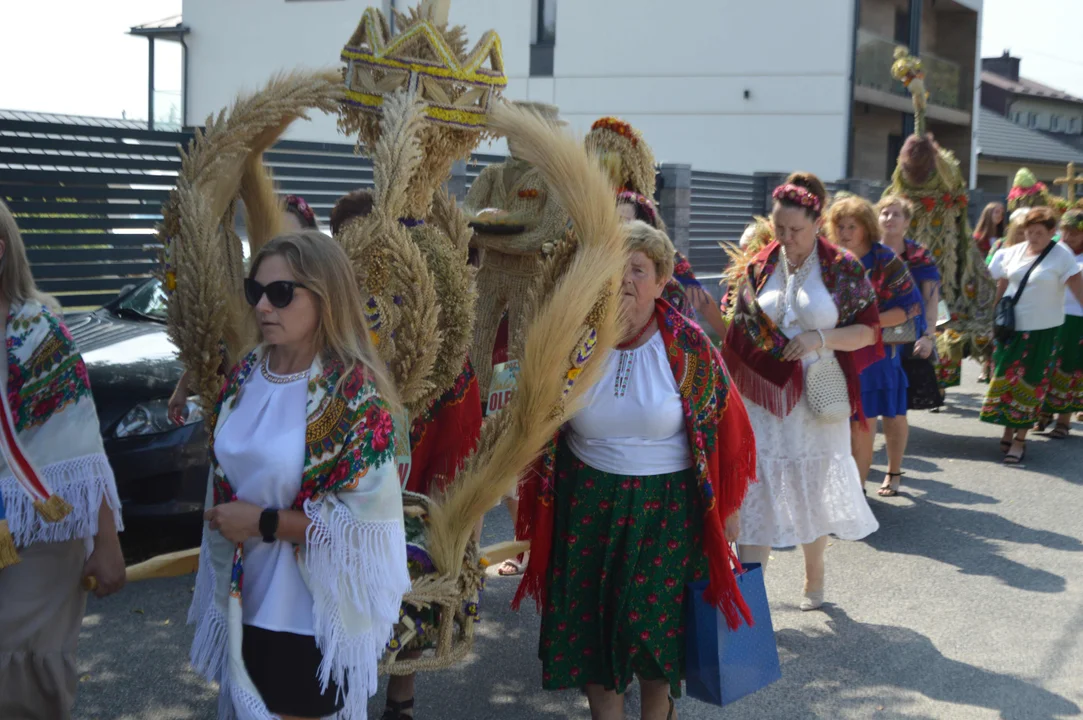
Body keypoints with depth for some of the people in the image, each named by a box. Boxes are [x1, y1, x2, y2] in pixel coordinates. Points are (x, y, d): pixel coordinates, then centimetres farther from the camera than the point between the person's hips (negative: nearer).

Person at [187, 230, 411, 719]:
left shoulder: (354, 393, -18)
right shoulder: (245, 376, 1)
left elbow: (363, 523, -20)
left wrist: (262, 522, -18)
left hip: (314, 618, -6)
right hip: (243, 605, 6)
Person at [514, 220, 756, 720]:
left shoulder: (688, 346, -11)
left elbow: (725, 425, -5)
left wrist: (727, 505, -3)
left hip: (667, 505, -2)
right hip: (587, 504, 2)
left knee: (657, 619, 9)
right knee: (589, 617, 9)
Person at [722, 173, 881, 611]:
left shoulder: (843, 269, -3)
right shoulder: (759, 267, 4)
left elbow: (868, 330, -3)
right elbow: (737, 332, 13)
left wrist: (820, 338, -16)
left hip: (816, 403, -1)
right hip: (762, 402, 1)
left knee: (812, 491, 14)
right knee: (756, 493, -3)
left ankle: (814, 579, 34)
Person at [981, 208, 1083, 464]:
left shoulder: (1062, 256, -9)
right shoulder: (1012, 253, 5)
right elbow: (1001, 286, 14)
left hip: (1042, 330, -4)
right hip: (1011, 327, 4)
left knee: (1031, 385, 1)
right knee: (1006, 379, 6)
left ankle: (1020, 440, 8)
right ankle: (1008, 431, 20)